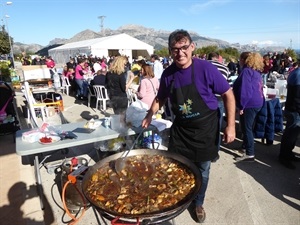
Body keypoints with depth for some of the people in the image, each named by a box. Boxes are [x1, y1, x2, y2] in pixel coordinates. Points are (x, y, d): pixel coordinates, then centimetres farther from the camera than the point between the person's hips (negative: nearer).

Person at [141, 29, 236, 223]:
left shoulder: (206, 69, -18)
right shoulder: (168, 73, -7)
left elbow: (228, 94, -10)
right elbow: (161, 97, 11)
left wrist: (231, 125, -13)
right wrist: (150, 114, -3)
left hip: (205, 129, -2)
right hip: (180, 128, 3)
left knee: (202, 170, 14)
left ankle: (198, 203, 41)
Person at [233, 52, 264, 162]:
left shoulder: (246, 71, -14)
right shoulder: (256, 72, 15)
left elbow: (245, 90, -21)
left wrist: (241, 105, -18)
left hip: (249, 104, -10)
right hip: (257, 103, 10)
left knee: (246, 128, -5)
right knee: (248, 127, 21)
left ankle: (250, 154, -1)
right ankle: (246, 145, 36)